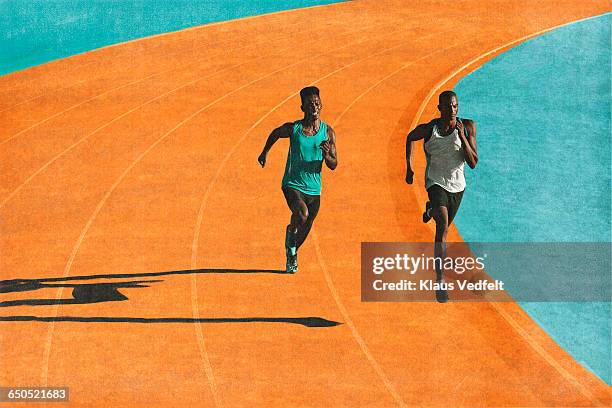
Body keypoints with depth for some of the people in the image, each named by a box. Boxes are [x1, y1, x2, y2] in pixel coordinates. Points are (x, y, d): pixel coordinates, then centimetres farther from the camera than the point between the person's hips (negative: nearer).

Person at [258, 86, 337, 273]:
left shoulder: (328, 132, -4)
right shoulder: (293, 128, -8)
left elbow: (334, 165, -2)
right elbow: (275, 133, 15)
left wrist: (327, 156, -23)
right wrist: (264, 152, 20)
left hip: (313, 189, 3)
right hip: (292, 184, -3)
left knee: (305, 229, 14)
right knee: (302, 213, -30)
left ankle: (292, 254, 44)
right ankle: (290, 235, 2)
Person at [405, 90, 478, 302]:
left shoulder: (468, 126, -12)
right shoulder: (428, 129, -15)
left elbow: (473, 163, -14)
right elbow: (410, 138, 8)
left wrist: (462, 137, -26)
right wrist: (409, 167, 3)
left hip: (457, 185, 3)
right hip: (436, 182, -3)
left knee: (444, 227, 23)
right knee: (443, 225, -26)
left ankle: (431, 209, 61)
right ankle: (439, 280, -26)